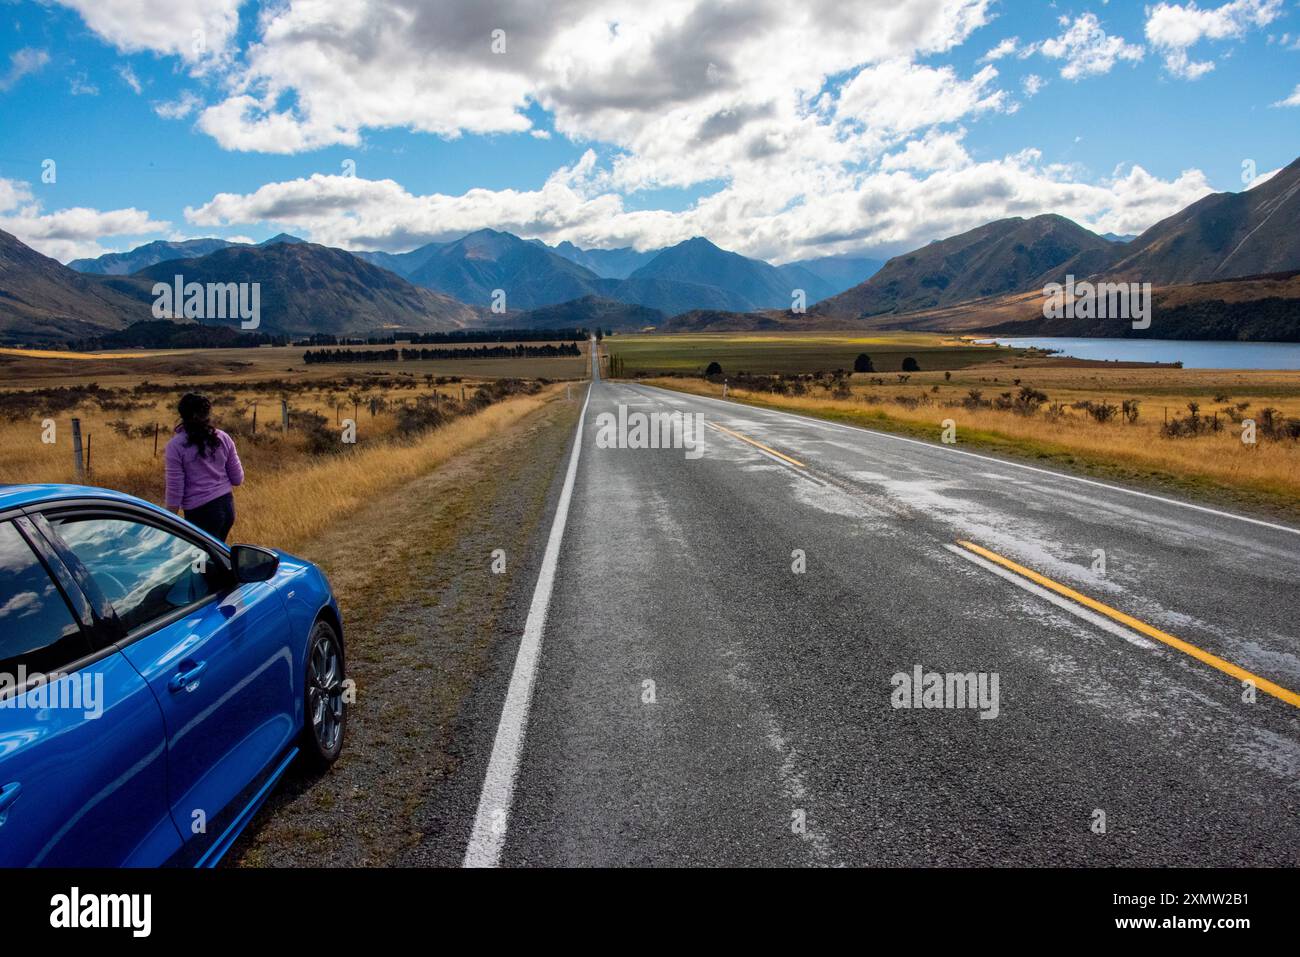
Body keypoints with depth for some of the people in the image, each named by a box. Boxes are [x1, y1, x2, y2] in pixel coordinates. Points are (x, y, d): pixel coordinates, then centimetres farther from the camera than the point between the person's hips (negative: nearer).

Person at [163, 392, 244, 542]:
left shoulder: (176, 445, -10)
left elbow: (175, 490, -9)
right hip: (227, 506, 5)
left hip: (200, 512, -5)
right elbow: (238, 479, 5)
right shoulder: (223, 438, 1)